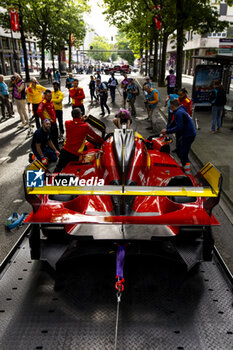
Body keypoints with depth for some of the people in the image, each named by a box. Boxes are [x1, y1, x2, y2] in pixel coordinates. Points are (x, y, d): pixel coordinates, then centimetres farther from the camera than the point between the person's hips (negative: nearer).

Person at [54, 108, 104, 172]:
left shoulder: (67, 123, -2)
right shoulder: (85, 126, -10)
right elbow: (95, 136, 2)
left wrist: (81, 120, 18)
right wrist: (103, 142, 17)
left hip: (65, 150, 3)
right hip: (75, 154, -3)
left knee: (58, 167, 18)